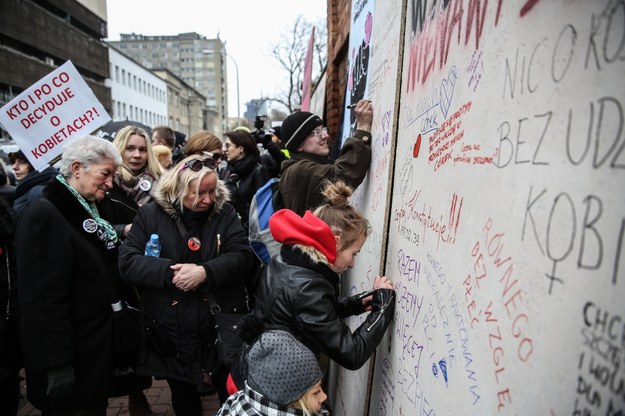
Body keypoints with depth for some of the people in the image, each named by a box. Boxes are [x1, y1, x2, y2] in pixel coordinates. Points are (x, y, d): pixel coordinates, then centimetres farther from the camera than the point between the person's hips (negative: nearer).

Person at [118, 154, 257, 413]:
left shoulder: (224, 212, -4)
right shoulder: (150, 215, -5)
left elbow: (243, 256, -11)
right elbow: (127, 262, -10)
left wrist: (205, 272, -26)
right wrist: (170, 272, -23)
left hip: (222, 326, 0)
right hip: (172, 332, 1)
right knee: (184, 399, 24)